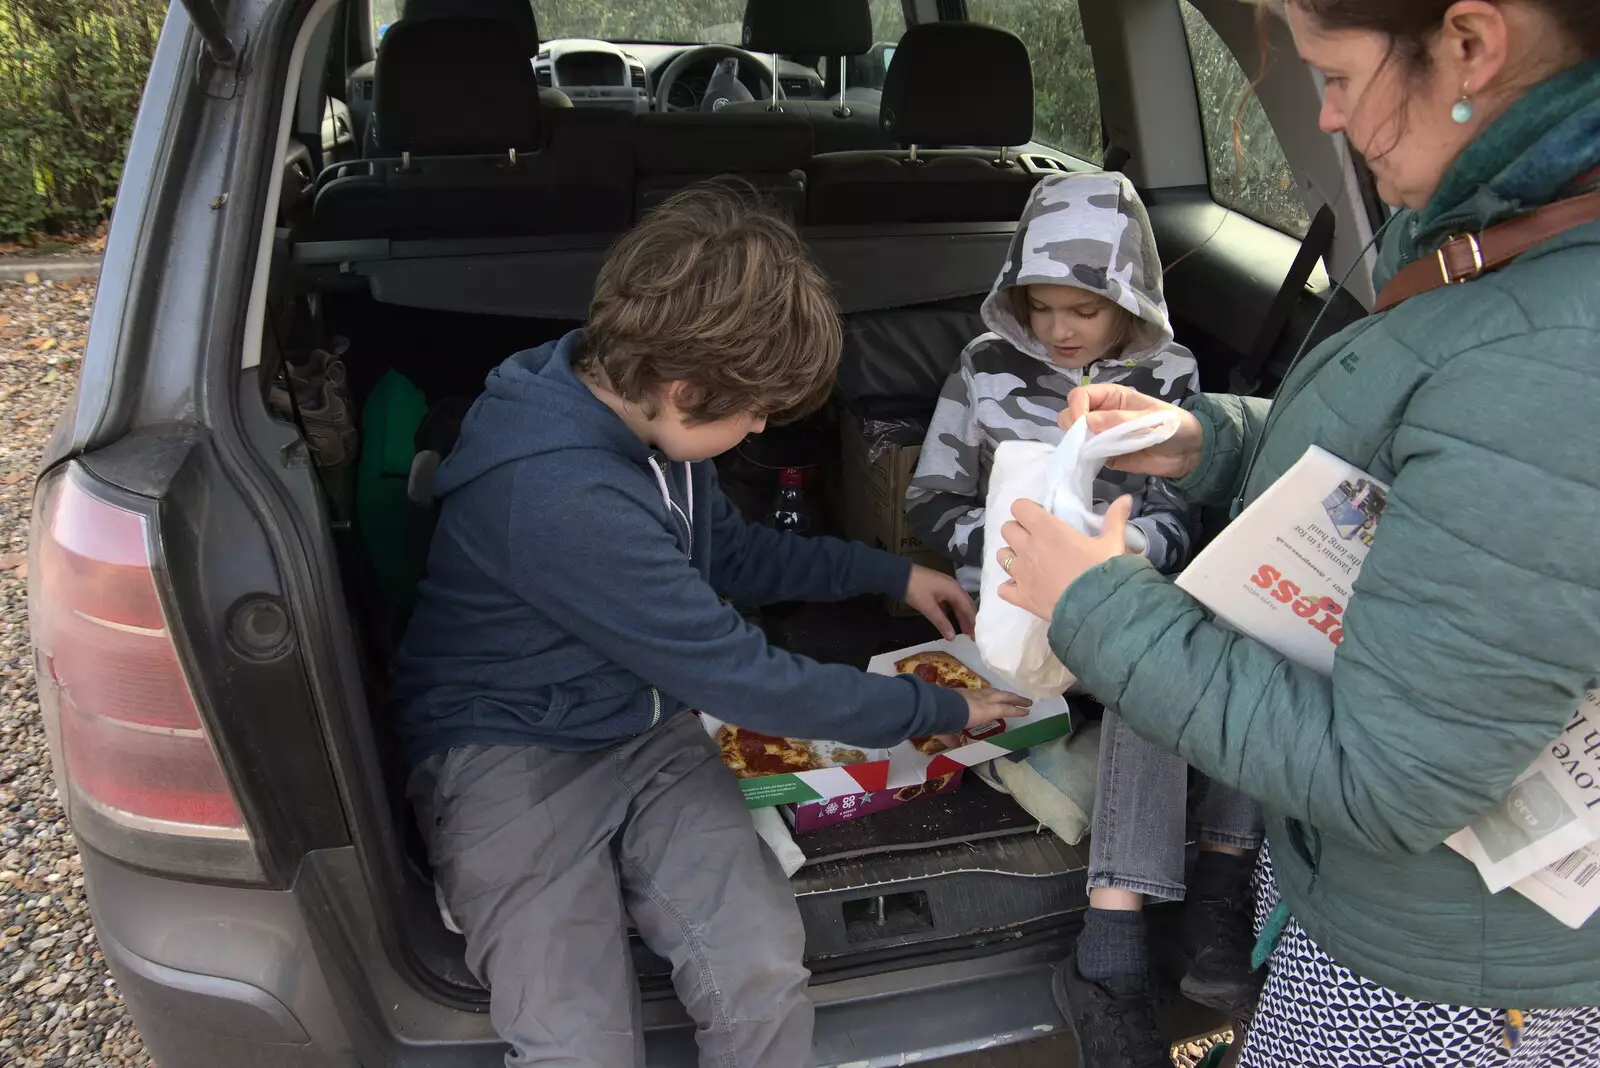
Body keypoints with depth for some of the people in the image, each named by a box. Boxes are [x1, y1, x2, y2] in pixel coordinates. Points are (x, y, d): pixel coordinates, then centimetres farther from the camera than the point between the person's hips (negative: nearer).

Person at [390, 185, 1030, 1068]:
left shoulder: (641, 415, -1)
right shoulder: (562, 496, -28)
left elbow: (729, 552, 19)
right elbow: (743, 678, -21)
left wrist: (889, 572, 19)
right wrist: (937, 710, -7)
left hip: (645, 733, 6)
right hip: (508, 755, -6)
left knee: (767, 985, -19)